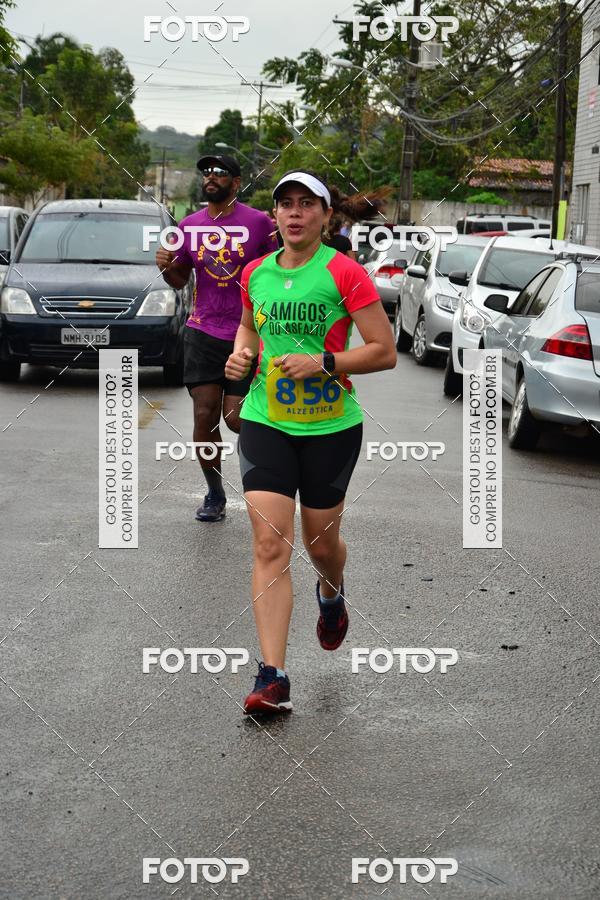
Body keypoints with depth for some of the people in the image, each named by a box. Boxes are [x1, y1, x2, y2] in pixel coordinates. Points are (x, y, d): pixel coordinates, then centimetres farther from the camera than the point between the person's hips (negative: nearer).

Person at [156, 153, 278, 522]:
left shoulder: (259, 222, -4)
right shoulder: (190, 225, 7)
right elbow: (180, 280, 17)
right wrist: (166, 267, -5)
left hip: (247, 335, -3)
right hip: (203, 332, 3)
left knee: (236, 417, -5)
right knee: (204, 416, -1)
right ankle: (215, 494, 15)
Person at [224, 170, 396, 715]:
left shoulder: (344, 273, -8)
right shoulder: (256, 274, 6)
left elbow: (385, 352, -8)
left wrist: (325, 363, -19)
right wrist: (242, 352, 6)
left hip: (331, 426, -2)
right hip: (266, 422, 2)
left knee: (321, 544, 12)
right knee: (270, 545, -10)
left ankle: (332, 596, 51)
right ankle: (273, 679, -10)